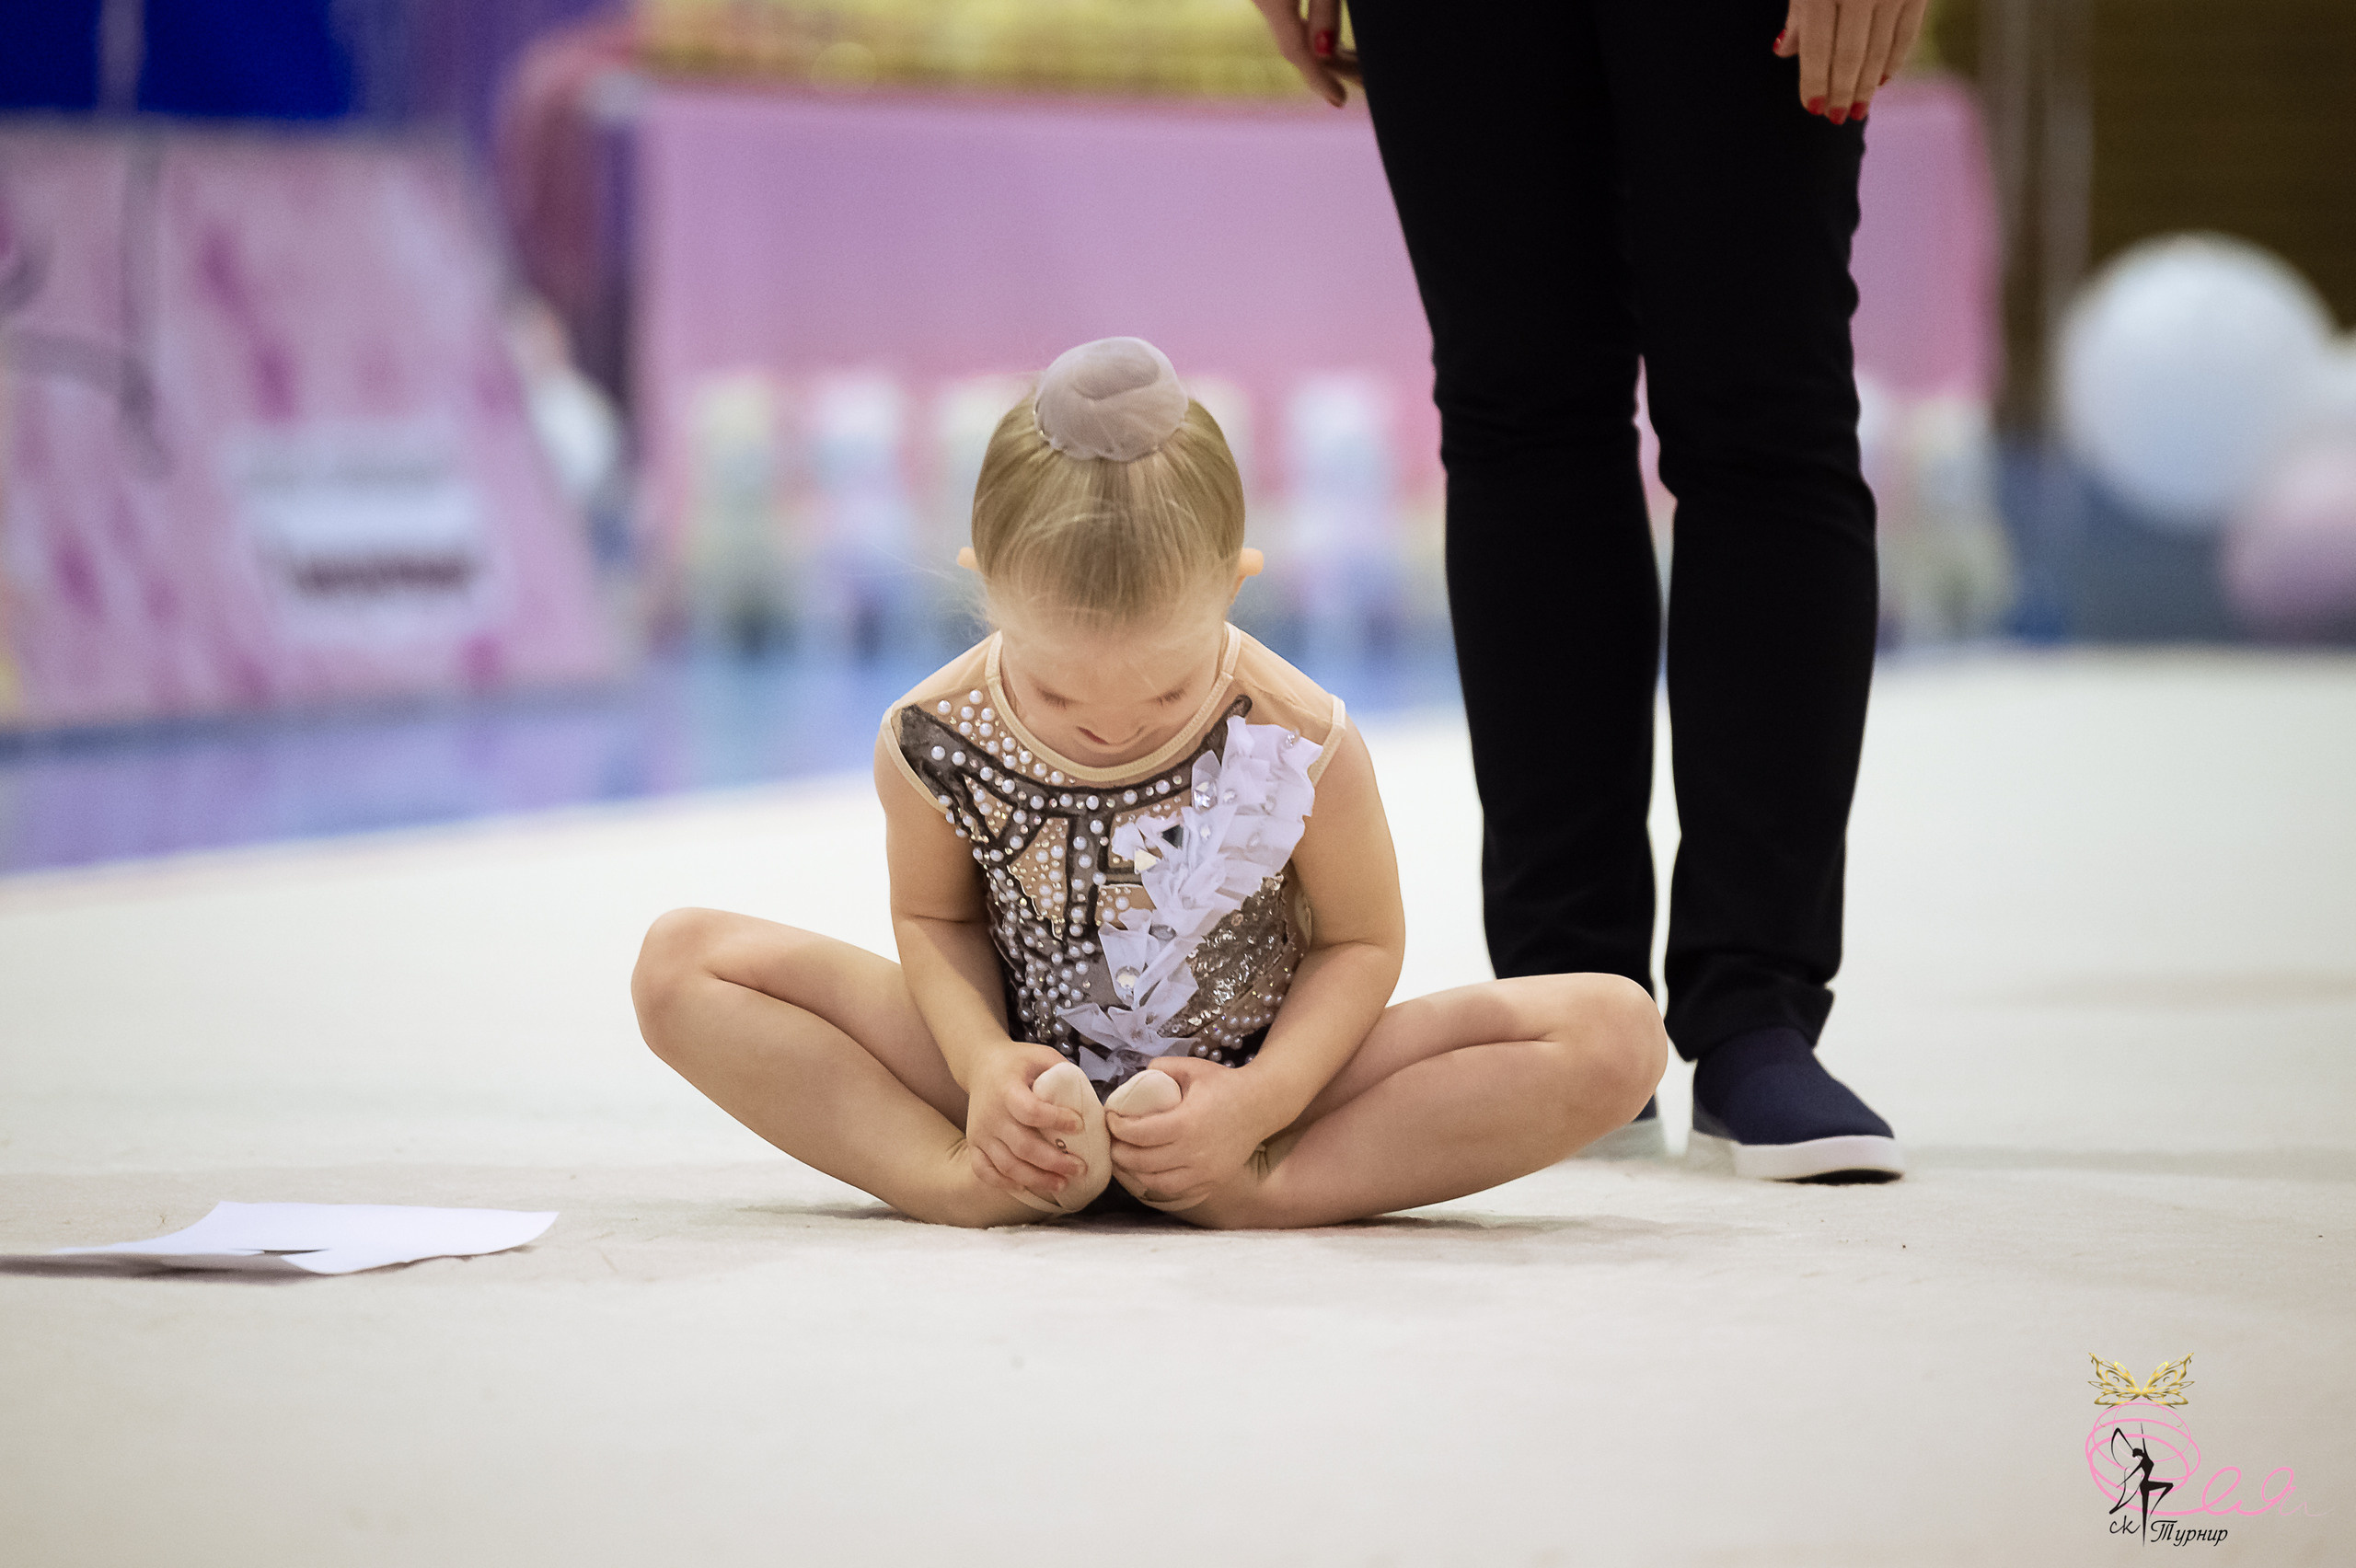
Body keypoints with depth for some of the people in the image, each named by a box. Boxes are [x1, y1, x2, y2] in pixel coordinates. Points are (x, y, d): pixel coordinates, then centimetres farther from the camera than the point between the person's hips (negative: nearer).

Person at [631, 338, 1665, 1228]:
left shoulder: (1302, 747, -22)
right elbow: (935, 917, 2)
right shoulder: (932, 744, -17)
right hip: (1032, 1079, 1)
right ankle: (960, 1178, -30)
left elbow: (1361, 940, -7)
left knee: (1615, 1030, -24)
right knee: (682, 964, -17)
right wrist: (981, 1061, -19)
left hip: (1250, 1075, -1)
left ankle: (1268, 1189, -30)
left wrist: (1261, 1101, -24)